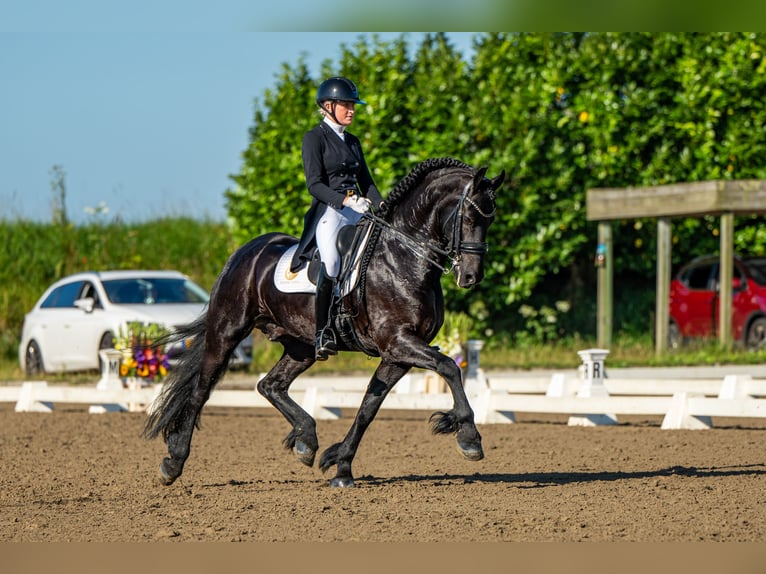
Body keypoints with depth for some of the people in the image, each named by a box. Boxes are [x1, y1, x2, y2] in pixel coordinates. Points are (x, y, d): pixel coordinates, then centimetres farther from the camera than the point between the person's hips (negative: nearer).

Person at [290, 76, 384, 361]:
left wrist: (380, 205, 0)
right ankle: (323, 334, -24)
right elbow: (314, 184, -9)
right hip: (328, 212, -7)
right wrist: (346, 200, -22)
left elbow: (365, 181, 19)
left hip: (356, 213, 7)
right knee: (331, 263, -27)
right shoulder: (315, 138, 0)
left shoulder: (352, 142, 21)